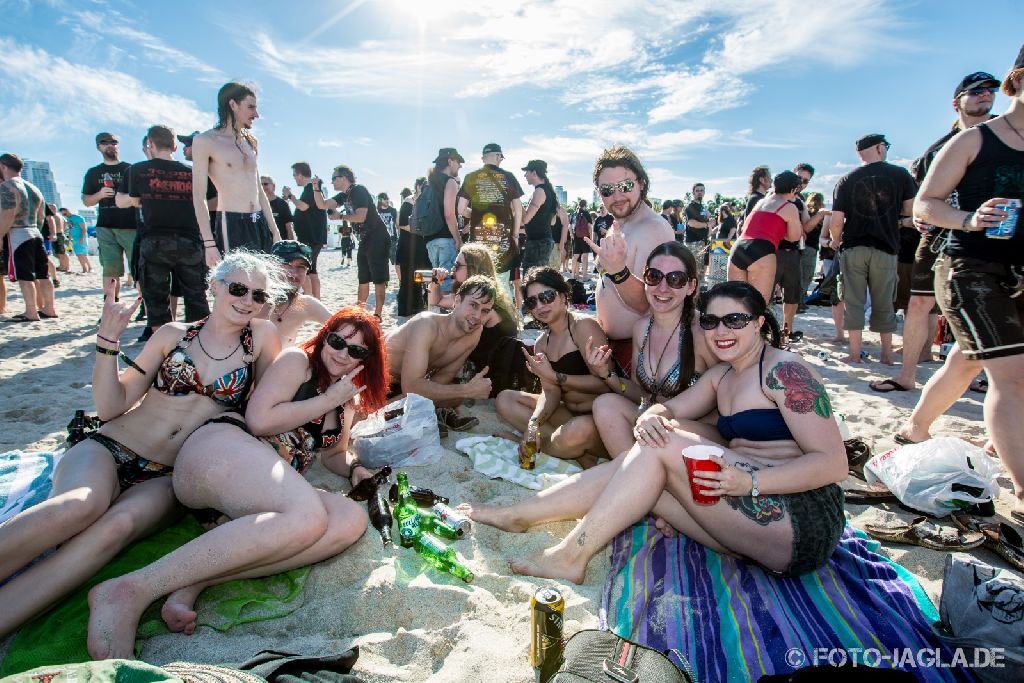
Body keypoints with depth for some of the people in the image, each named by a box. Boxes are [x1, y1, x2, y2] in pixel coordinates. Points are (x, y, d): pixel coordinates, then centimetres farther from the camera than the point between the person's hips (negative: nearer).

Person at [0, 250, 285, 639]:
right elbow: (111, 406, 4)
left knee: (119, 523, -34)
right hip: (109, 451, 1)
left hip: (169, 479, 0)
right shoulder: (173, 335, 6)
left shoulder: (261, 337, 4)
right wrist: (108, 341, -5)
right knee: (81, 504, -35)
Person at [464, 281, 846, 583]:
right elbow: (670, 409, 9)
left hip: (805, 518, -7)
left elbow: (834, 463, -15)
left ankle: (571, 557, -16)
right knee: (638, 472, -7)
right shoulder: (722, 376, 15)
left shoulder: (784, 371, -10)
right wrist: (652, 417, -16)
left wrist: (750, 482, -30)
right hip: (752, 530, 8)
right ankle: (517, 516, 2)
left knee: (662, 445, -21)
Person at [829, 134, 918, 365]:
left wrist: (835, 242, 12)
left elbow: (836, 221, -4)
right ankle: (887, 354, 18)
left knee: (853, 303, 3)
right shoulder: (900, 174, 2)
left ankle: (855, 354, 4)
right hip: (885, 249, 1)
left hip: (853, 248, 0)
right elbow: (911, 211, 3)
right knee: (884, 305, 11)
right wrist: (900, 221, 23)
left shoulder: (846, 180, 2)